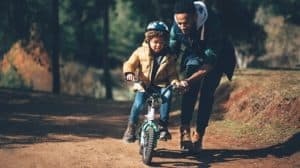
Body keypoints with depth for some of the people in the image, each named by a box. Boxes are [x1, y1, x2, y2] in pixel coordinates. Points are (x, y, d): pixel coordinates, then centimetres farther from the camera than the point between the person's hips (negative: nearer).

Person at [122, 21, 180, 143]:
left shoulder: (169, 57, 2)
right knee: (138, 103, -27)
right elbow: (130, 64, 1)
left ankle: (163, 126, -24)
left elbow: (172, 74, 2)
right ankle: (131, 127, -5)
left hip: (161, 85, 1)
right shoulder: (141, 52, 1)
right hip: (144, 85, -1)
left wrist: (175, 81, -19)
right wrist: (129, 73, -21)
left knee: (167, 95, -32)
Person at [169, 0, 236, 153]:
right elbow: (171, 52, -13)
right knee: (190, 91, -20)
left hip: (215, 58, -3)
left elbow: (210, 64, -39)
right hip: (194, 56, 3)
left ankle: (198, 136, -4)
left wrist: (189, 80, -49)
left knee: (206, 93, -14)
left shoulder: (211, 25, -40)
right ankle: (185, 132, -19)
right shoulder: (177, 27, -27)